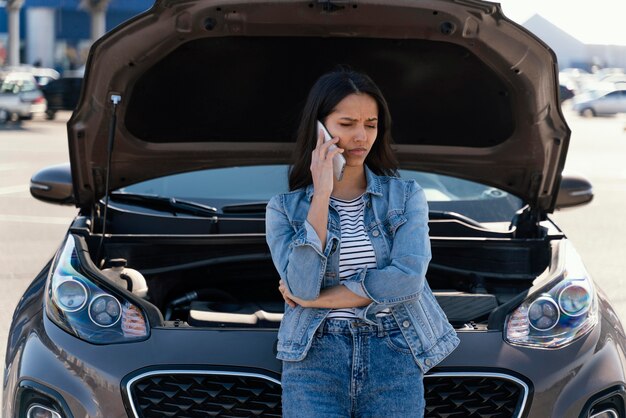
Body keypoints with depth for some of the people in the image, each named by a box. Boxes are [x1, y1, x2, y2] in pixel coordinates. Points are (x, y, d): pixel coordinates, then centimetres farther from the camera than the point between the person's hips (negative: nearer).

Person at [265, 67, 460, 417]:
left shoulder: (406, 195, 6)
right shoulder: (285, 208, 6)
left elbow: (406, 279, -9)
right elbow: (303, 286, -11)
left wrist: (317, 299, -7)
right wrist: (322, 196, -10)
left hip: (395, 357, 1)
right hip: (315, 359, 0)